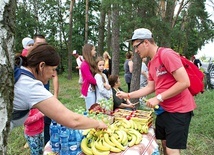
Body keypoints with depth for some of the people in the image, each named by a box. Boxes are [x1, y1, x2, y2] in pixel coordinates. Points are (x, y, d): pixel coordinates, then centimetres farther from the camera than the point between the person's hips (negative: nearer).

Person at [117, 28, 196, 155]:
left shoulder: (167, 54, -19)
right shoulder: (151, 63, 9)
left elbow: (185, 82, -24)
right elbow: (150, 88, 14)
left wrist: (158, 98, -21)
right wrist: (128, 95, 8)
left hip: (179, 109, -9)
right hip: (164, 108, 9)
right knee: (165, 143, 18)